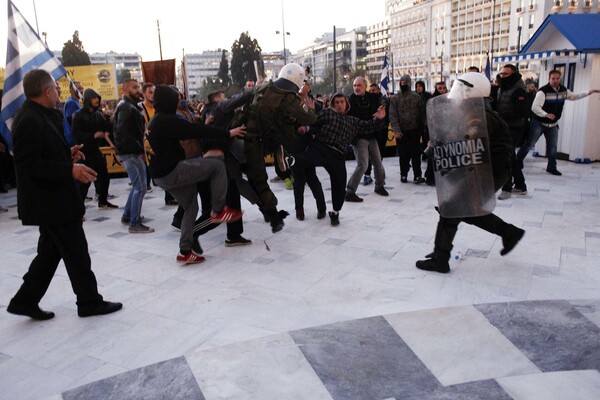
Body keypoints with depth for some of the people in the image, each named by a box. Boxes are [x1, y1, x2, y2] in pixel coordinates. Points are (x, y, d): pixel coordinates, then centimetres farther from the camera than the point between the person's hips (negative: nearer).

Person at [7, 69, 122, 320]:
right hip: (51, 201, -10)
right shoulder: (29, 120, -20)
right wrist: (70, 169, -29)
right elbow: (29, 165, -24)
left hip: (51, 199, 10)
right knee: (76, 252, 1)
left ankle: (26, 300, 28)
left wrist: (67, 154, 9)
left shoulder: (39, 116, 11)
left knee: (50, 251, 19)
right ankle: (89, 302, 14)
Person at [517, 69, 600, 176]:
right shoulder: (543, 91, -22)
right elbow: (535, 107, -31)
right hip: (539, 123, -6)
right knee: (530, 144, -2)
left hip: (553, 124, 6)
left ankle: (551, 167, 21)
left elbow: (574, 96, 20)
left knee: (553, 147, 10)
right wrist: (546, 114, -45)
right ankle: (517, 161, 12)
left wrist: (589, 92, 13)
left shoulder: (564, 90, 1)